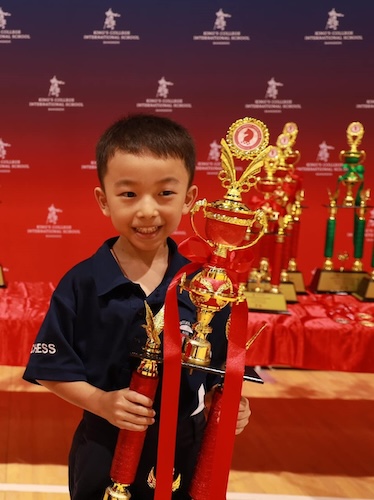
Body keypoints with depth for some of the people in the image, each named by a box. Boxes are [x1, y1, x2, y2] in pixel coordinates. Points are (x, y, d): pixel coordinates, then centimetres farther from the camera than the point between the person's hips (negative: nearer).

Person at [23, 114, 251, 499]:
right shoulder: (80, 284, -13)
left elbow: (221, 367, 1)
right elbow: (52, 370, -7)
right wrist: (102, 402, -21)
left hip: (185, 450, 2)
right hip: (104, 451, -1)